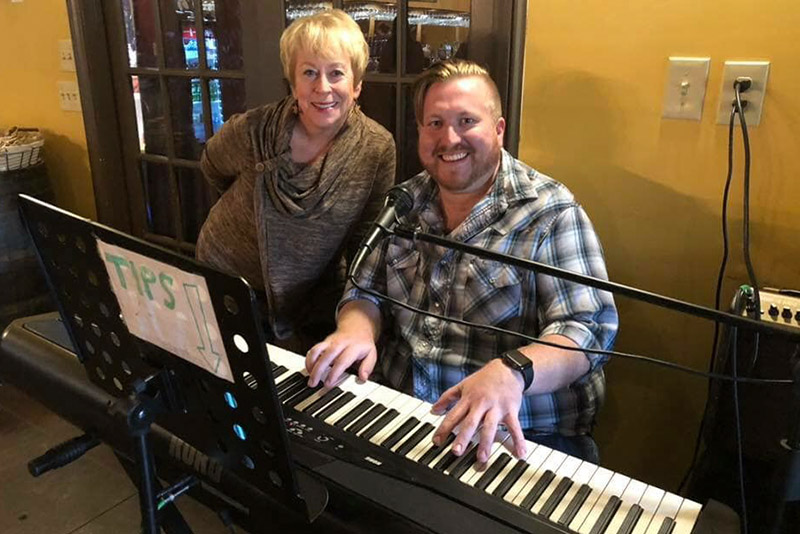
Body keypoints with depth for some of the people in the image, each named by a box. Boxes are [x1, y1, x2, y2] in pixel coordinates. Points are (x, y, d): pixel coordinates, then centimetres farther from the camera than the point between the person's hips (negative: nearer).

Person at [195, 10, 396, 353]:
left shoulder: (377, 149, -17)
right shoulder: (254, 131, -20)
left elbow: (364, 247, -8)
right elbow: (212, 166, 5)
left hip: (312, 303, 1)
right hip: (225, 287, 0)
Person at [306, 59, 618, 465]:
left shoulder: (552, 213, -9)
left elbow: (587, 328, -16)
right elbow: (367, 290, 13)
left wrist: (511, 372, -36)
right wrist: (356, 329, -11)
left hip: (509, 433, -4)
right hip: (398, 413, 5)